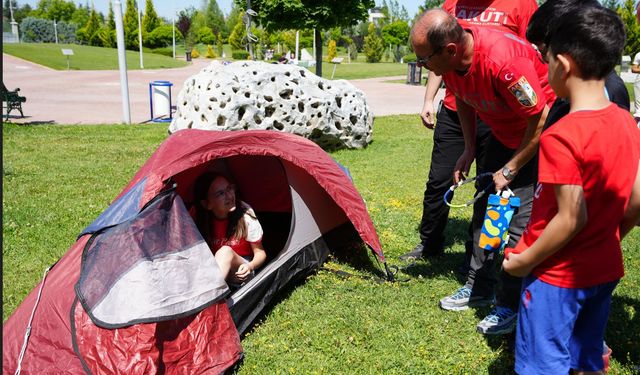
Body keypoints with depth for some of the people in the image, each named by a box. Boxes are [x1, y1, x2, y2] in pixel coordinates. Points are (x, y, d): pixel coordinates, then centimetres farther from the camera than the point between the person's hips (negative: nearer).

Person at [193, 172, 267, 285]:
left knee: (226, 252, -34)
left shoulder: (245, 215, -16)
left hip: (239, 273, -2)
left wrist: (250, 266, -26)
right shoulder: (199, 220, -12)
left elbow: (260, 252, -4)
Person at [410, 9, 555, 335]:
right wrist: (469, 149, 2)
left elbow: (541, 121, -29)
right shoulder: (450, 59, -15)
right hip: (503, 133, 8)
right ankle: (478, 288, 26)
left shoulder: (504, 61, -38)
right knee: (484, 208, 12)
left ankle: (511, 306, 7)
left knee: (520, 219, -8)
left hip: (539, 134, -8)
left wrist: (509, 171, -20)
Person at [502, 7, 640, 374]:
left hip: (558, 275, -7)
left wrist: (524, 260, -12)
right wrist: (608, 241, 17)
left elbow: (571, 219, -24)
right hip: (606, 270, 7)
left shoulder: (561, 136, -24)